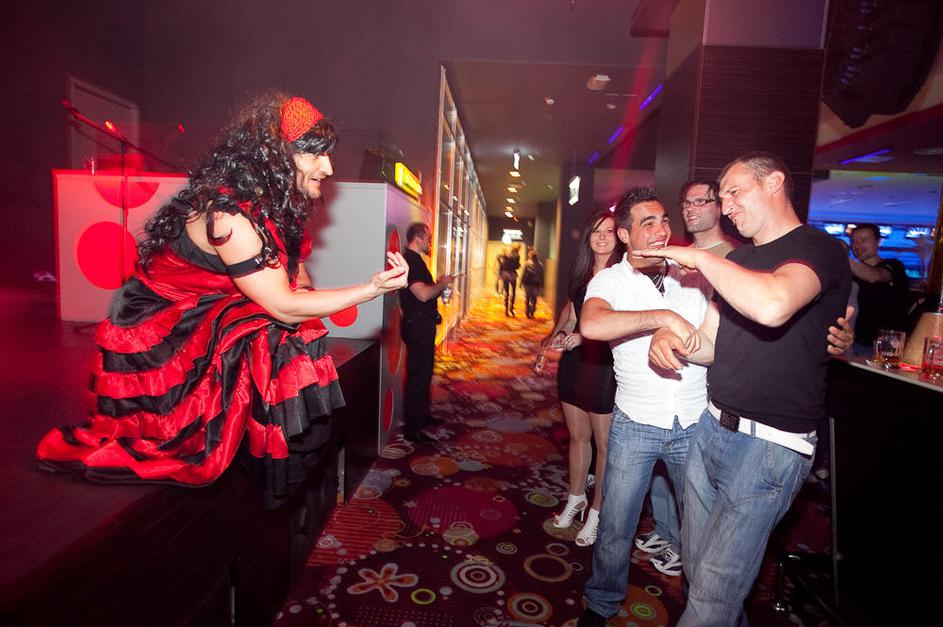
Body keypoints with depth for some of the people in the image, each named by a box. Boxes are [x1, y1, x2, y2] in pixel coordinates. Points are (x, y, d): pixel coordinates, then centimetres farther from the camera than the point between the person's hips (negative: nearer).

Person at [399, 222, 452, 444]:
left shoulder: (414, 260, 15)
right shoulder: (410, 261, -18)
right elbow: (423, 294, -29)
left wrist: (439, 284, 11)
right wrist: (442, 284, -13)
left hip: (423, 325, 11)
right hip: (418, 325, -11)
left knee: (423, 373, 20)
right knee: (418, 375, -4)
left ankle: (421, 416, 34)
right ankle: (411, 428, 4)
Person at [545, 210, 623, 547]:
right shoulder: (582, 273, 11)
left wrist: (583, 338, -21)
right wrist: (556, 334, 5)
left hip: (605, 364, -6)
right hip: (574, 361, 6)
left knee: (604, 444, 3)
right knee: (578, 436, 18)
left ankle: (597, 512, 20)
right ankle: (576, 498, 34)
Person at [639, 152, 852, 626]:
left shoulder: (818, 248, -10)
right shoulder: (736, 261, 16)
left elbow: (772, 305, -33)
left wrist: (701, 258, -19)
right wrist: (669, 338, -6)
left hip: (769, 445, -7)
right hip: (712, 428, 8)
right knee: (696, 565, 18)